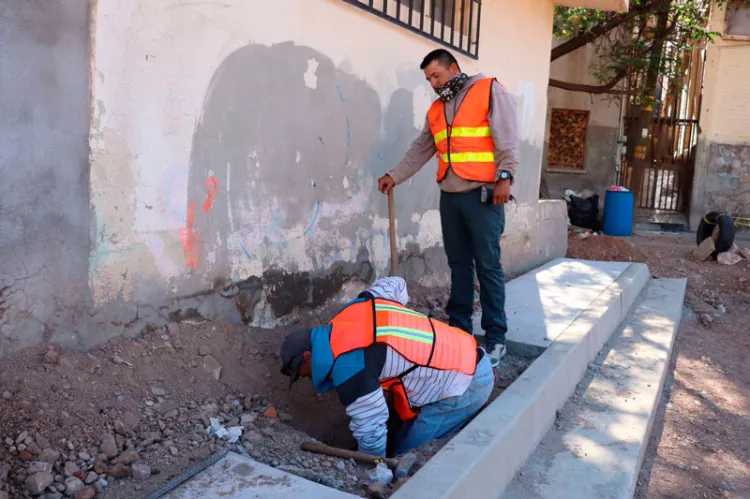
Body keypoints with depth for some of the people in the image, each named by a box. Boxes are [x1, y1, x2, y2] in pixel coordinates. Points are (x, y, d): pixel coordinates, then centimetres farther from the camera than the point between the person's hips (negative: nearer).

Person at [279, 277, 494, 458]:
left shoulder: (348, 364, -21)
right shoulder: (354, 310, 4)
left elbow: (370, 430, -15)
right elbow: (395, 283, 20)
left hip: (465, 384, -9)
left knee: (406, 453, -4)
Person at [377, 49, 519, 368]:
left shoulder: (489, 91, 0)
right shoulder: (436, 109, 19)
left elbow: (507, 137, -9)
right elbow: (419, 150, 19)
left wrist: (505, 176, -19)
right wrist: (395, 176, 10)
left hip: (482, 195, -6)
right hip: (449, 197, 6)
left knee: (488, 266, -3)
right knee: (458, 265, 9)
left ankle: (495, 337, 4)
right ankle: (459, 329, 18)